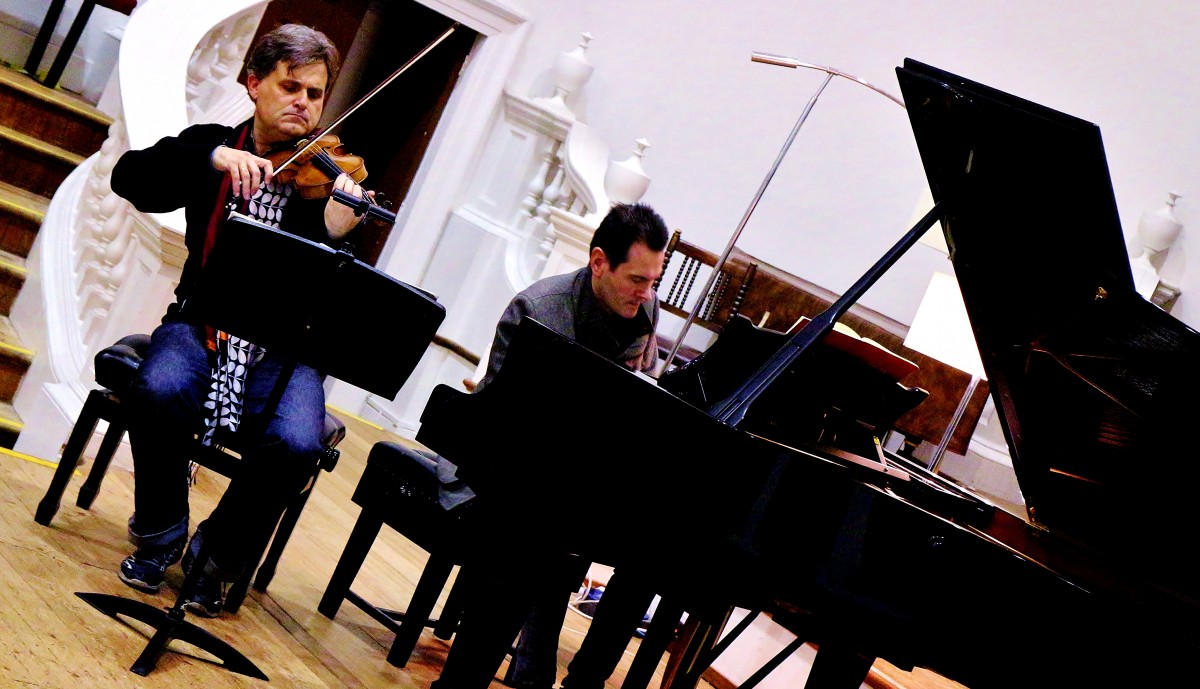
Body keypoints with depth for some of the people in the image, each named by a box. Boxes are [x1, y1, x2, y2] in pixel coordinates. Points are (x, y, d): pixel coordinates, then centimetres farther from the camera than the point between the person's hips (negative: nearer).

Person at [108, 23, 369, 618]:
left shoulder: (329, 177, 2)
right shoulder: (213, 146, 7)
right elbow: (129, 178, -10)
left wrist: (336, 233, -33)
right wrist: (214, 157, -24)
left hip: (282, 344, -1)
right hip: (202, 322, 1)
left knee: (296, 444, -28)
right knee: (159, 391, -32)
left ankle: (218, 554, 1)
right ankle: (158, 534, -4)